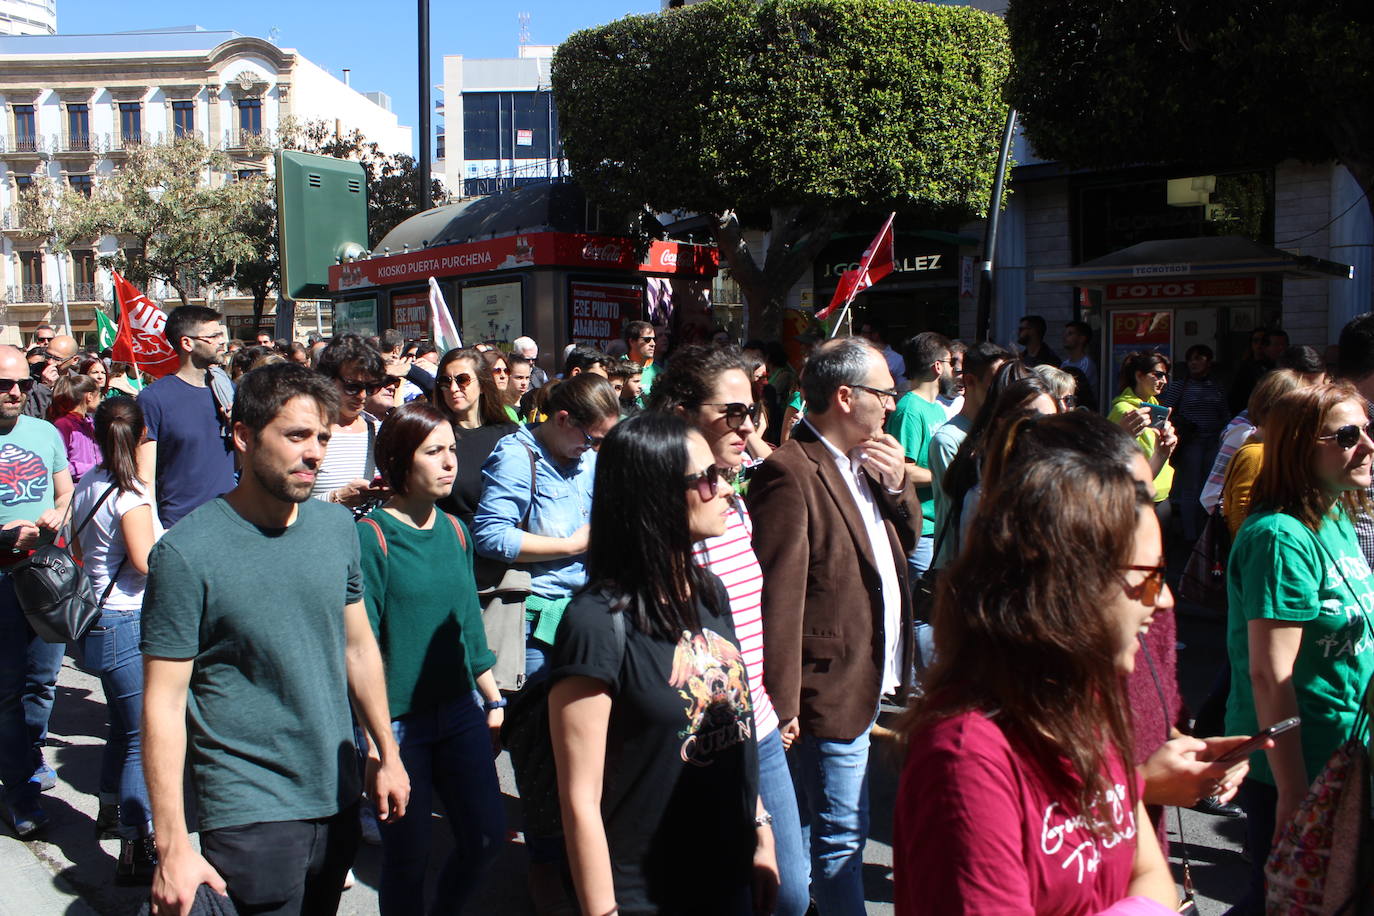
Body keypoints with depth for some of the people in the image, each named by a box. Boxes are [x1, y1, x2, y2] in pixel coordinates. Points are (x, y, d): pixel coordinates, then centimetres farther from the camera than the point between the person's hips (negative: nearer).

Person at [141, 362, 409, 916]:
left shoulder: (338, 527, 0)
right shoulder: (187, 552, -16)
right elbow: (163, 705, -14)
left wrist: (386, 754, 14)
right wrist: (172, 848, -15)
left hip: (337, 797, 5)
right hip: (249, 814, -5)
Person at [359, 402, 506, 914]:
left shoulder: (455, 532, 6)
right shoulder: (371, 536, -12)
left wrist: (493, 701, 16)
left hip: (461, 712, 6)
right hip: (399, 720, -6)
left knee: (487, 837, 9)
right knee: (408, 856, 6)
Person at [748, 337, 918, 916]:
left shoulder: (862, 465, 10)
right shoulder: (789, 474, -21)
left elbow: (908, 538, 17)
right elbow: (779, 598, -23)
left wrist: (897, 483, -3)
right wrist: (783, 705, -22)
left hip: (873, 679, 9)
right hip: (833, 688, -9)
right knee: (843, 833, 3)